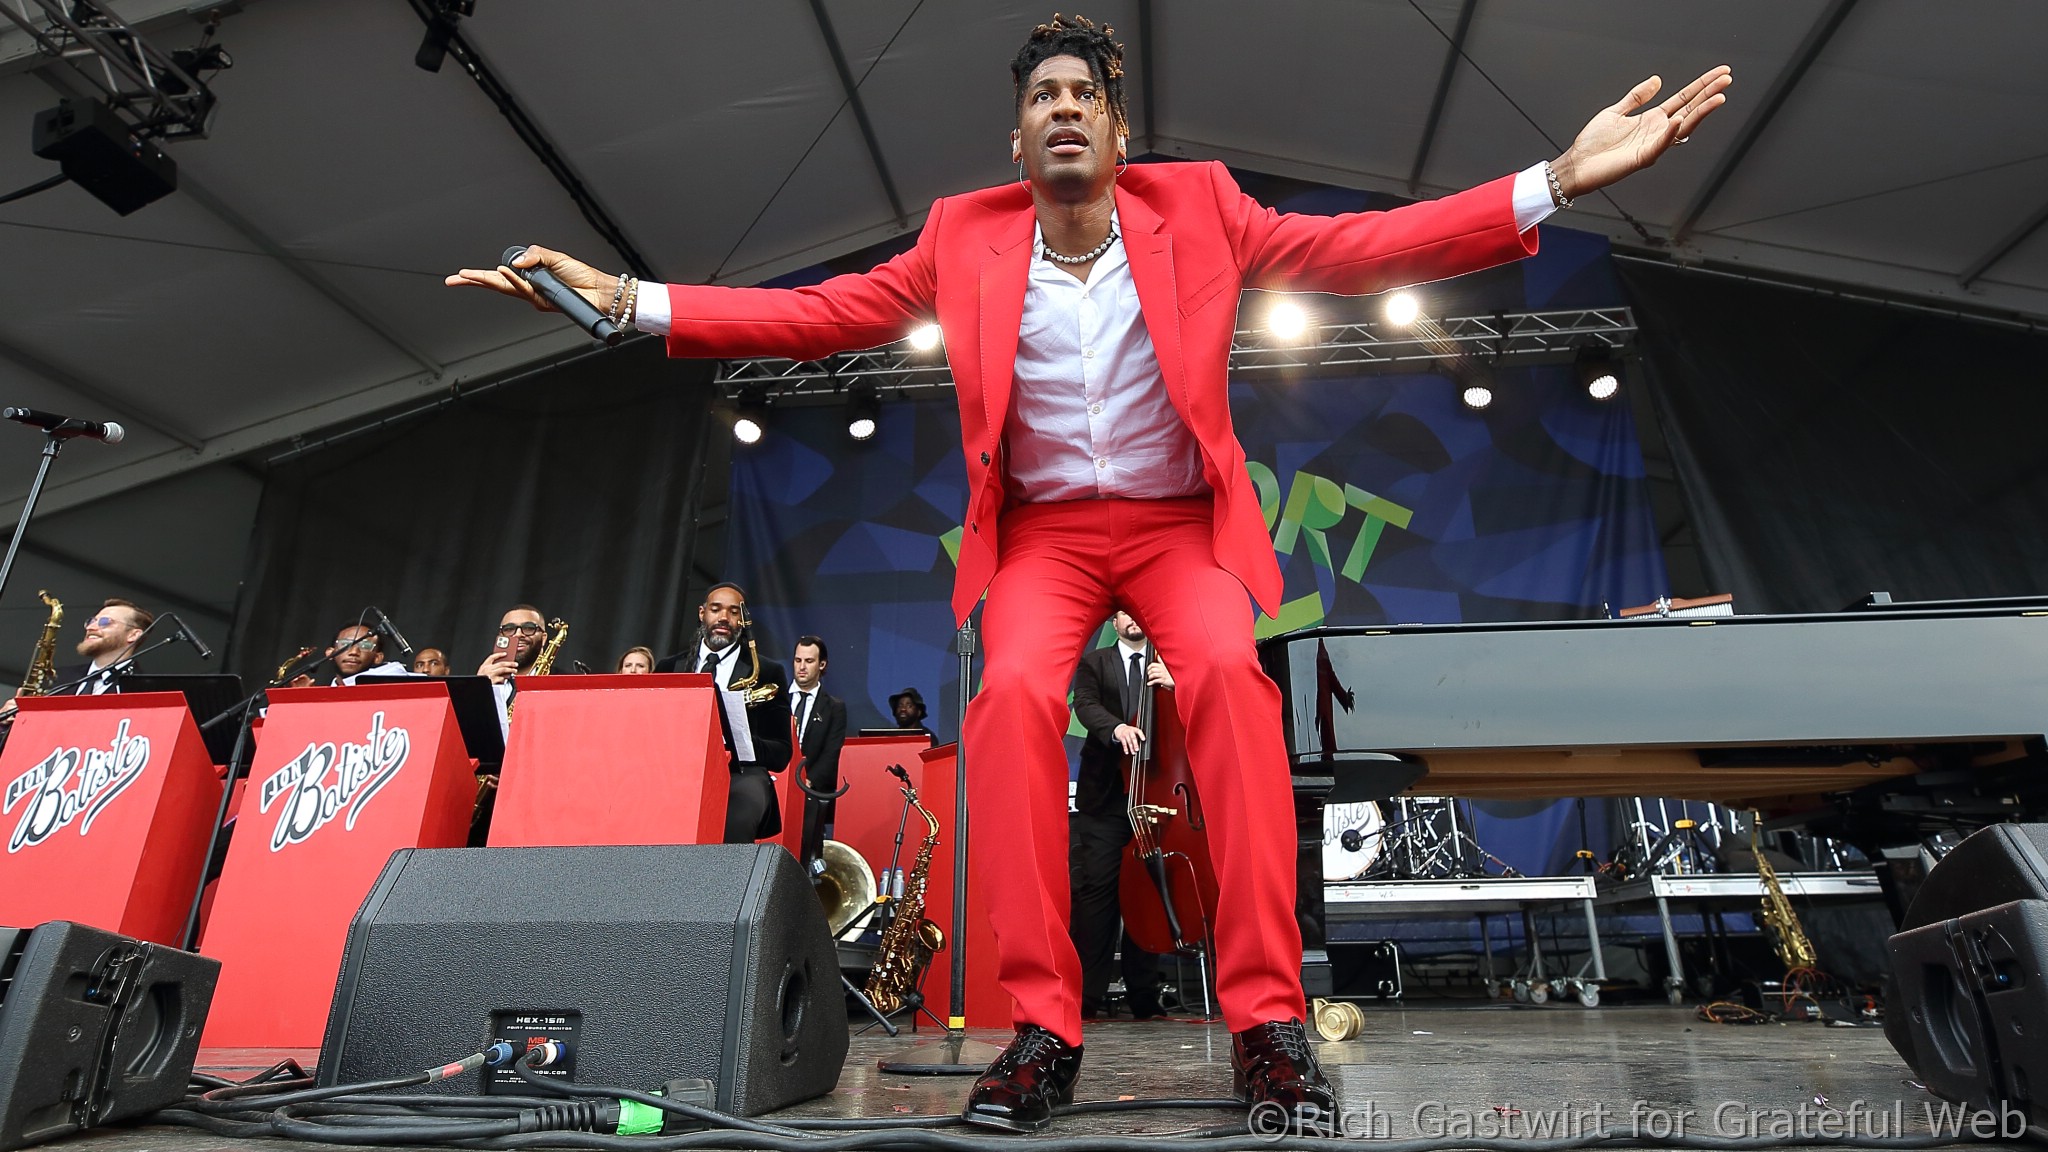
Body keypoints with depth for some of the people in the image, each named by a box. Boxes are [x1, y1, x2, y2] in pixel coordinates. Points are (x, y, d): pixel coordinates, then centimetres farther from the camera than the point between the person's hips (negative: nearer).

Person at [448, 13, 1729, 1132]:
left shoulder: (1198, 208, 3)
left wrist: (1559, 179, -10)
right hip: (1043, 531, 1)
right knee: (1015, 689, -30)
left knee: (1229, 669, -31)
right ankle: (1043, 1024, -19)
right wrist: (626, 298, -6)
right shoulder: (966, 236, 4)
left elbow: (1364, 247, -1)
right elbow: (818, 312, 1)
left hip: (1179, 520, 0)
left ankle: (1270, 1018, -21)